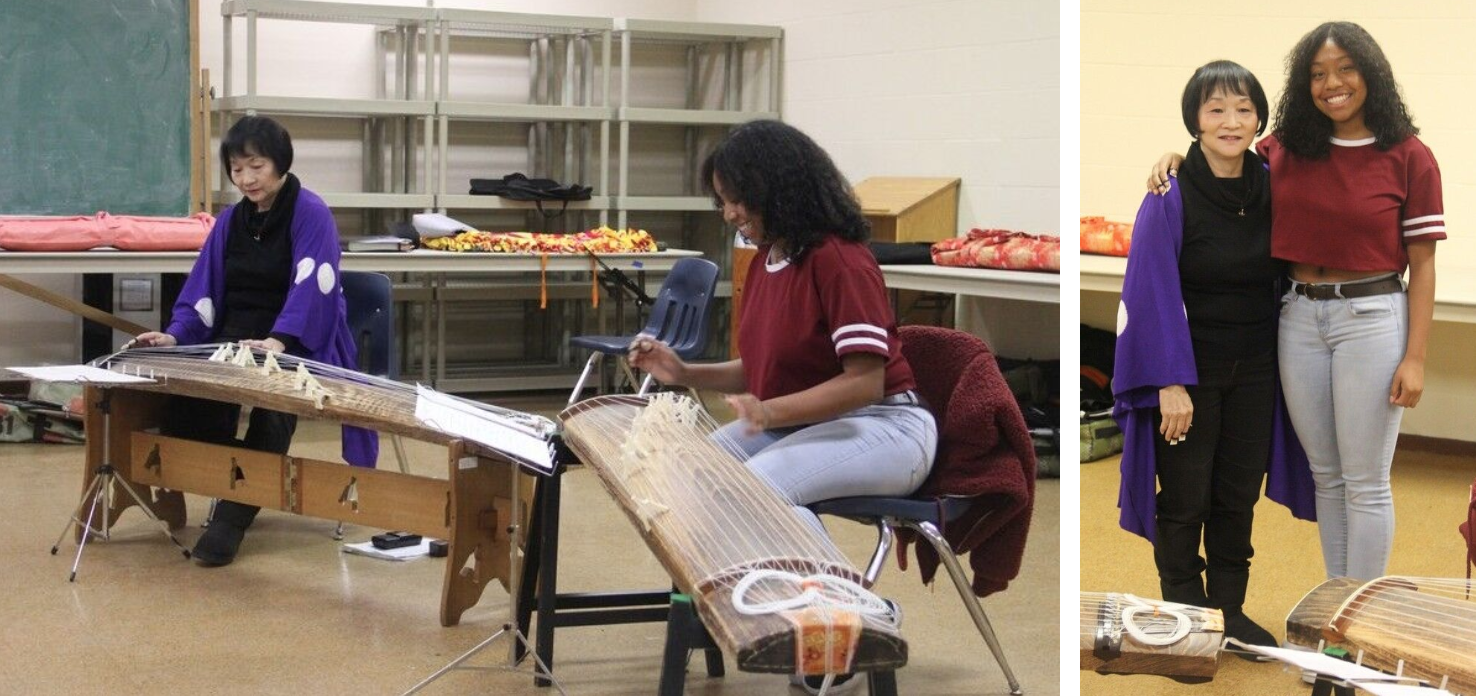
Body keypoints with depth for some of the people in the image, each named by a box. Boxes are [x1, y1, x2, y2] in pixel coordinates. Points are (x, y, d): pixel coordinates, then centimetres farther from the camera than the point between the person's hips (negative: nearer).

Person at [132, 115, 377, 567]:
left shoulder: (311, 216, -10)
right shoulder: (230, 221, 11)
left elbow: (311, 287, -23)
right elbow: (203, 288, 10)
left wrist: (277, 341, -39)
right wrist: (176, 335, -10)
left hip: (299, 347, -5)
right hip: (235, 339, 5)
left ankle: (234, 516, -31)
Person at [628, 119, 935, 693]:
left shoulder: (838, 259, -18)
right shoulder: (764, 261, 9)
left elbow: (865, 381, -23)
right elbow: (761, 372, 14)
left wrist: (770, 413, -33)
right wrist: (684, 374, -1)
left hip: (884, 426, -9)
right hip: (797, 423, 9)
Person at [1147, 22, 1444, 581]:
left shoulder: (1409, 158, -6)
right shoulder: (1288, 151, 5)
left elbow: (1422, 266, -6)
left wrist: (1415, 358, -11)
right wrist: (1177, 157, -1)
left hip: (1372, 318, -4)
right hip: (1299, 318, 4)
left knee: (1365, 482, 2)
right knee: (1325, 476, 14)